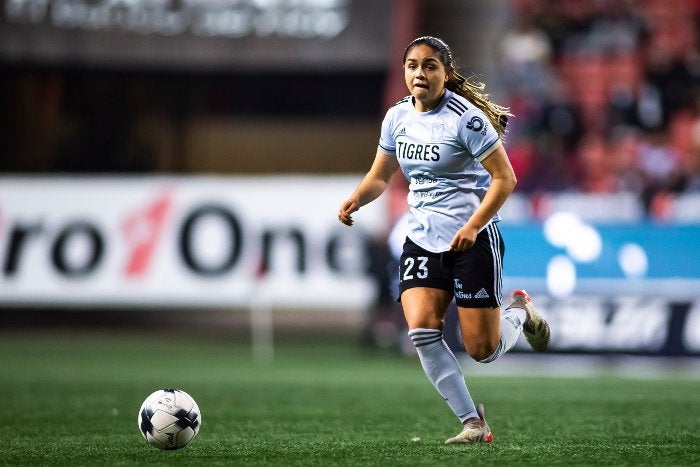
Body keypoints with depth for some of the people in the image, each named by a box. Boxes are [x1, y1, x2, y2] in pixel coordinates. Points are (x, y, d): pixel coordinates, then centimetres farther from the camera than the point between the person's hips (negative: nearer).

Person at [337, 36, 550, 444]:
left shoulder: (466, 117, -14)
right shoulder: (397, 117, 5)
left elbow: (505, 178, -13)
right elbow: (380, 176, 17)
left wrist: (473, 226, -24)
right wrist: (356, 200, -5)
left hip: (473, 239, -5)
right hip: (422, 239, 5)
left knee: (483, 350, -3)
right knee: (421, 330, -17)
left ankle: (520, 312, 32)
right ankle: (473, 423, -6)